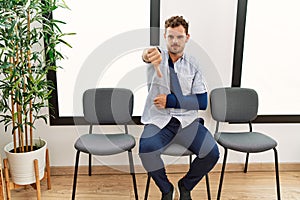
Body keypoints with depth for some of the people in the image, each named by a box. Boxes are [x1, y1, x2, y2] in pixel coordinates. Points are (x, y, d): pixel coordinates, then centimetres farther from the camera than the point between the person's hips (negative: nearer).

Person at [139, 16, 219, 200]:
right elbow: (149, 55, -24)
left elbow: (202, 102, 2)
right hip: (158, 121, -1)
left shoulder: (193, 64, 9)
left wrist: (171, 100, -11)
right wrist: (148, 55, -50)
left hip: (187, 120, 2)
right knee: (146, 149, -31)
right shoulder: (158, 56, 4)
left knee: (212, 153, -21)